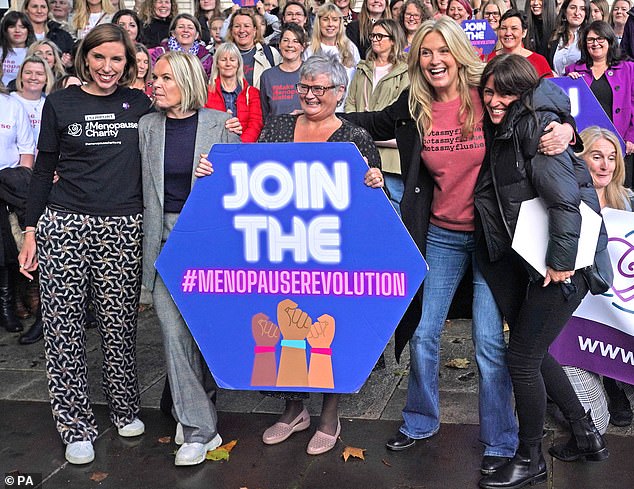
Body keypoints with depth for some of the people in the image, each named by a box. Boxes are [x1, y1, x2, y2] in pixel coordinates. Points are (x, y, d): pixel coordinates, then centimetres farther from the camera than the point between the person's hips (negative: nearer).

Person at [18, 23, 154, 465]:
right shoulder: (61, 103, 6)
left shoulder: (140, 104, 9)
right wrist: (30, 232, 5)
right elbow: (45, 168, 8)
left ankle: (126, 409, 25)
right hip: (64, 225, 0)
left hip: (123, 229, 1)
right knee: (64, 325, 0)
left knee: (119, 323, 4)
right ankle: (76, 425, 13)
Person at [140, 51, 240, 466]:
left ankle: (196, 412, 25)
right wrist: (147, 238, 7)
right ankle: (199, 427, 6)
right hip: (164, 237, 2)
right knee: (175, 327, -4)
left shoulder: (219, 124, 0)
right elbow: (143, 186, 10)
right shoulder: (146, 126, 7)